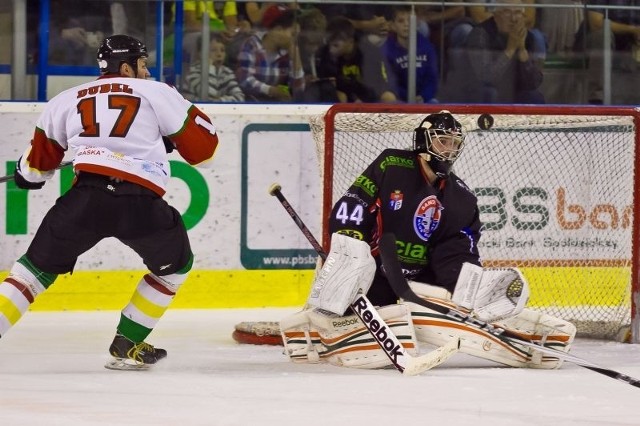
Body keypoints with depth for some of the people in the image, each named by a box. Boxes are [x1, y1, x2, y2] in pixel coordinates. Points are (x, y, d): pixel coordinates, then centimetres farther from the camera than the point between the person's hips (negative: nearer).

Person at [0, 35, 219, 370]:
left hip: (86, 196, 2)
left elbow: (39, 161, 28)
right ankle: (128, 346, 21)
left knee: (36, 267, 14)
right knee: (175, 264, 24)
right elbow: (203, 144, 13)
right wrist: (168, 140, 34)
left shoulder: (68, 100, 21)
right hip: (140, 202, -2)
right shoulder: (158, 93, 14)